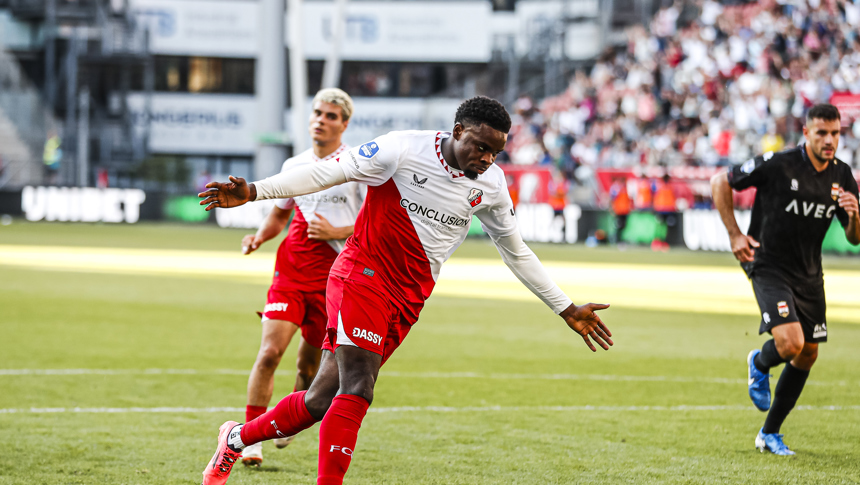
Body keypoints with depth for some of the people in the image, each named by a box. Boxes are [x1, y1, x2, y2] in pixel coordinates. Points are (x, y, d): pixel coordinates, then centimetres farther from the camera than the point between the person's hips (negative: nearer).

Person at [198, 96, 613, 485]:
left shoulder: (491, 185, 4)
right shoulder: (404, 149, -12)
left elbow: (516, 253, 16)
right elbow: (327, 173, -11)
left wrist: (566, 309, 17)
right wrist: (253, 192, -20)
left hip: (408, 299, 5)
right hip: (363, 273, -5)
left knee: (323, 400, 3)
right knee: (356, 389, -20)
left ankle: (236, 439, 22)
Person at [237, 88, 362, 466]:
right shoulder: (294, 166, 12)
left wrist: (336, 232, -14)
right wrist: (261, 236, 6)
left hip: (334, 276, -2)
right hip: (291, 268, 2)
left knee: (310, 362, 5)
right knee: (270, 350, -13)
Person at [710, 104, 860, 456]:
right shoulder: (777, 165, -17)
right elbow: (720, 183, -5)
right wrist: (734, 234, -9)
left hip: (809, 274, 6)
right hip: (770, 268, -6)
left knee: (808, 354, 10)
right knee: (790, 343, -23)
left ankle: (770, 433, 26)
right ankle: (759, 364, 15)